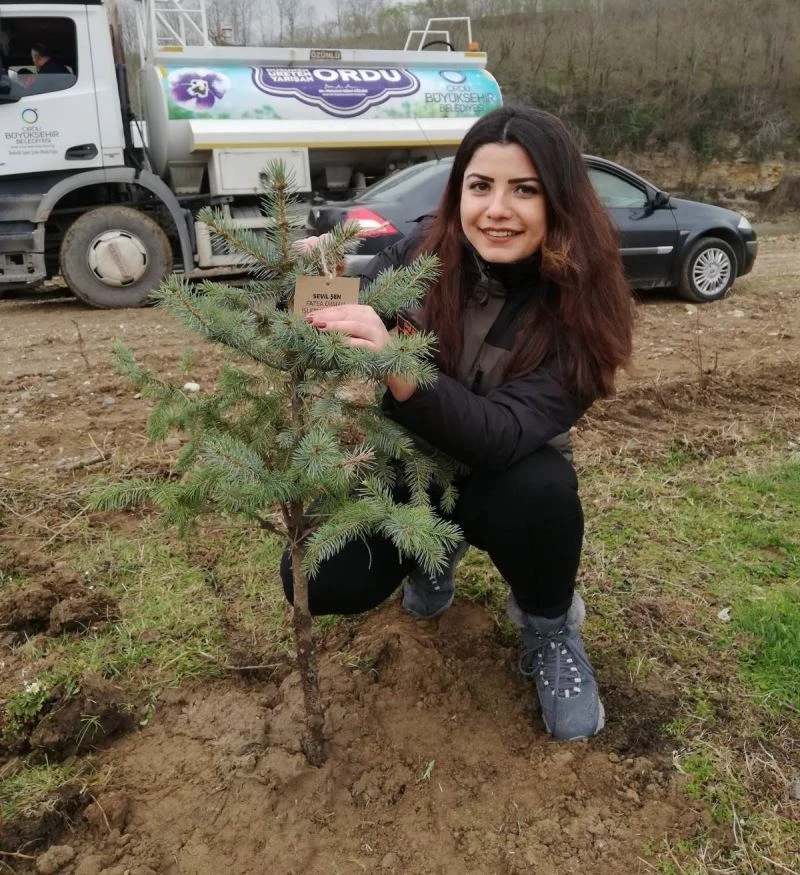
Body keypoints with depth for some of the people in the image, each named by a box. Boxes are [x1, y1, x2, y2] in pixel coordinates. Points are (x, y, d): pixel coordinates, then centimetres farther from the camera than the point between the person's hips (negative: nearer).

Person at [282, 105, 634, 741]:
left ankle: (550, 629, -1)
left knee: (539, 491, -36)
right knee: (321, 583, -18)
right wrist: (315, 288, -33)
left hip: (500, 477, -1)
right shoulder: (420, 256, -18)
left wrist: (396, 367, -52)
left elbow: (505, 437, -37)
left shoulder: (575, 305, -23)